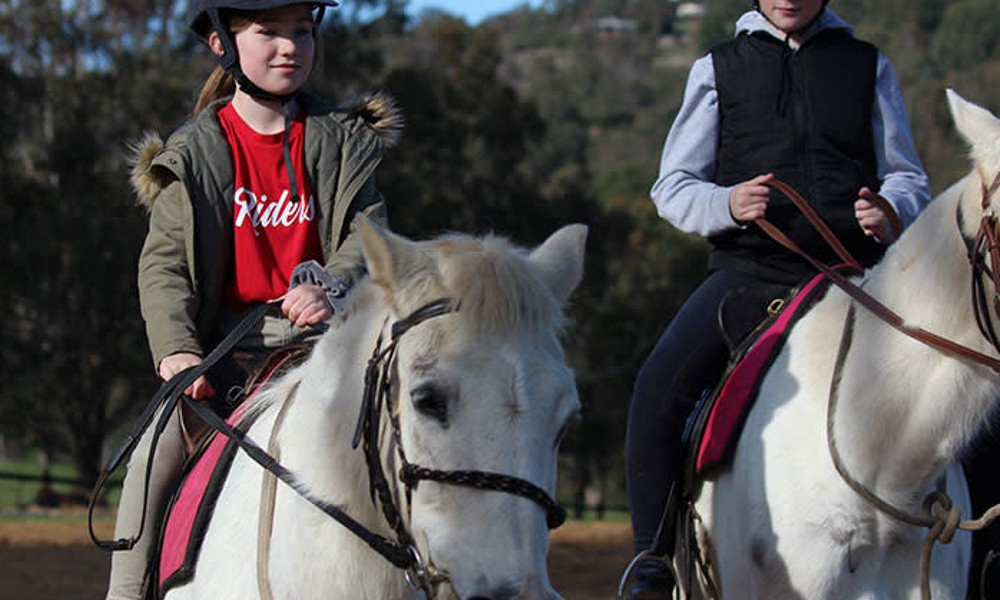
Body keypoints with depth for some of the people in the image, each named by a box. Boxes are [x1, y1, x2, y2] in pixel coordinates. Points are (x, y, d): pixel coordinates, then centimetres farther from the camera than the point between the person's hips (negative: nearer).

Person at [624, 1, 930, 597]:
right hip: (747, 270, -1)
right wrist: (726, 204, -11)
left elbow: (909, 179, 18)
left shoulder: (868, 66, 16)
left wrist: (891, 212, -7)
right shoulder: (718, 70, 13)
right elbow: (673, 186, 12)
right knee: (659, 389, -26)